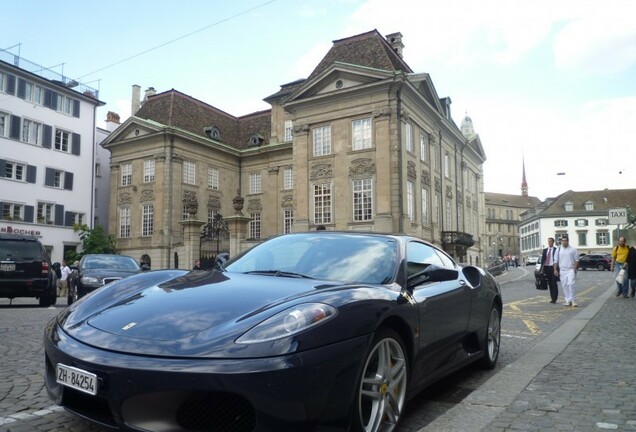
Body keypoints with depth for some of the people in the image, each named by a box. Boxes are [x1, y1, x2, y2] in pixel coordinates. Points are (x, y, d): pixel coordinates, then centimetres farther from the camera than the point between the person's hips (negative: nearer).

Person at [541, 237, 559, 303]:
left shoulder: (556, 250, -2)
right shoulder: (545, 250, 13)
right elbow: (542, 259, 12)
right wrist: (543, 269, 4)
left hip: (553, 268, -5)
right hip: (547, 268, 5)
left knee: (554, 283, -5)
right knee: (550, 283, 8)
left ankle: (554, 298, -2)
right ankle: (552, 297, 14)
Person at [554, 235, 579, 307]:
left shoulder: (573, 249, 3)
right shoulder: (558, 250, 9)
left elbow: (576, 260, 2)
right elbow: (556, 261, 10)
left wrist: (575, 268, -8)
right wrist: (555, 270, 2)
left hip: (571, 269, -3)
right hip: (562, 270, 3)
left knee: (571, 284, -16)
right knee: (565, 286, 4)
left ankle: (573, 300, -6)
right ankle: (568, 300, 12)